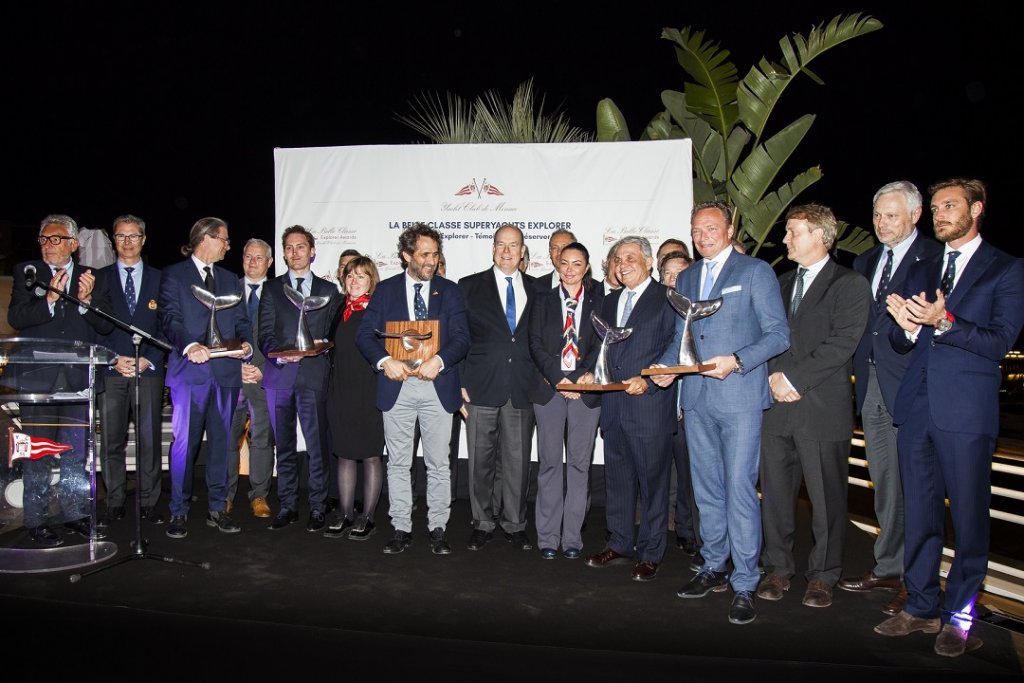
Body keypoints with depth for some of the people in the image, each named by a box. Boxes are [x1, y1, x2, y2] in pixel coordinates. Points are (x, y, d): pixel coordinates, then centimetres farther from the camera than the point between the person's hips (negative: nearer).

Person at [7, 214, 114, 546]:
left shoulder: (92, 278, 6)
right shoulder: (26, 272, 4)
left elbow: (106, 325, -2)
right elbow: (16, 318, -9)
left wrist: (87, 300, -19)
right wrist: (49, 298, -23)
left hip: (79, 378, 2)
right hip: (38, 378, -1)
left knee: (77, 452, 9)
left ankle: (75, 513, 21)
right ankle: (36, 521, 13)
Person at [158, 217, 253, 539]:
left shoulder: (230, 280, 20)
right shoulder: (173, 275, 5)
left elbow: (241, 321, 14)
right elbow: (169, 318, -6)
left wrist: (246, 344, -7)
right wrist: (189, 345, -24)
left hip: (226, 370, 5)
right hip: (190, 370, -4)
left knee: (221, 441, 8)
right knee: (184, 442, -4)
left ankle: (217, 509, 16)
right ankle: (179, 512, 7)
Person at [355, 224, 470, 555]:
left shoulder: (450, 291, 6)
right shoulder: (385, 290, 6)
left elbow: (462, 337, -1)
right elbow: (365, 334, 1)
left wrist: (439, 360, -20)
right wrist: (385, 360, -18)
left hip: (437, 387, 0)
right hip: (397, 386, 0)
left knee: (438, 464, 6)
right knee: (397, 464, 8)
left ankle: (438, 529, 17)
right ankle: (401, 529, 19)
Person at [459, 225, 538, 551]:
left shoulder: (538, 290, 10)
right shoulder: (470, 286, 5)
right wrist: (460, 383, -3)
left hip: (523, 389, 1)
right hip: (481, 388, -1)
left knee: (518, 461, 6)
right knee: (480, 460, 6)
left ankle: (515, 525, 20)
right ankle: (482, 524, 20)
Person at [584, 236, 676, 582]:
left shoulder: (666, 300, -4)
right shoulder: (609, 301, 17)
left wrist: (648, 381, -20)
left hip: (650, 404, -6)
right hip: (613, 404, 7)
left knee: (652, 479, 3)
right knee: (617, 477, 14)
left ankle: (650, 553, 16)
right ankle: (620, 544, 28)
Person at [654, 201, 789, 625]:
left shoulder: (755, 272, -1)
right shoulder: (685, 278, 17)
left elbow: (779, 334, -5)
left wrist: (737, 361, -18)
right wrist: (666, 365, 2)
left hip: (739, 396, -6)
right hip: (696, 398, 6)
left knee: (740, 488, -6)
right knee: (707, 488, 13)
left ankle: (744, 585, 4)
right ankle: (713, 568, 27)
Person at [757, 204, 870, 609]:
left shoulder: (849, 284, 0)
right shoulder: (781, 284, 19)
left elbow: (842, 344, -11)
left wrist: (793, 377, -14)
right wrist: (774, 376, -4)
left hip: (822, 407, -5)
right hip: (776, 404, 5)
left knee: (826, 497, 3)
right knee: (775, 493, 7)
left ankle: (822, 576, 17)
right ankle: (778, 568, 20)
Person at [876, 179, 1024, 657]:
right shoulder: (921, 271, 17)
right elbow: (902, 343, 13)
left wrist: (944, 322, -22)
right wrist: (906, 327, -10)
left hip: (967, 411, -5)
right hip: (916, 405, 5)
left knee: (969, 517, 2)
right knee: (918, 514, 11)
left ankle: (958, 618, 15)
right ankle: (921, 607, 23)